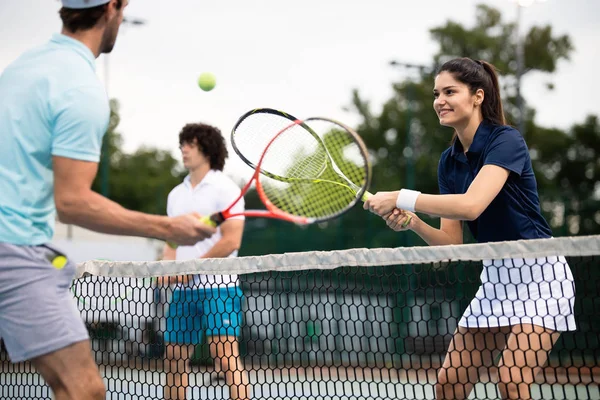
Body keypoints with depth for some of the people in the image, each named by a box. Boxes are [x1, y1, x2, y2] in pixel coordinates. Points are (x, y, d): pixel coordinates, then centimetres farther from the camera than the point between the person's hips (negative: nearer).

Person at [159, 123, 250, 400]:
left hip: (217, 287, -7)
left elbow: (231, 241, -13)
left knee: (225, 356, -13)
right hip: (183, 289, 7)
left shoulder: (225, 188, -5)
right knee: (174, 357, 7)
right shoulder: (176, 195, 16)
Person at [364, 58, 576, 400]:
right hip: (494, 277, 7)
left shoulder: (506, 140, -15)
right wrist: (413, 222, -14)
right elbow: (452, 242, 5)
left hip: (537, 274, -7)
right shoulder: (449, 161, 6)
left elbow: (472, 205, -31)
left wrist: (403, 199, -26)